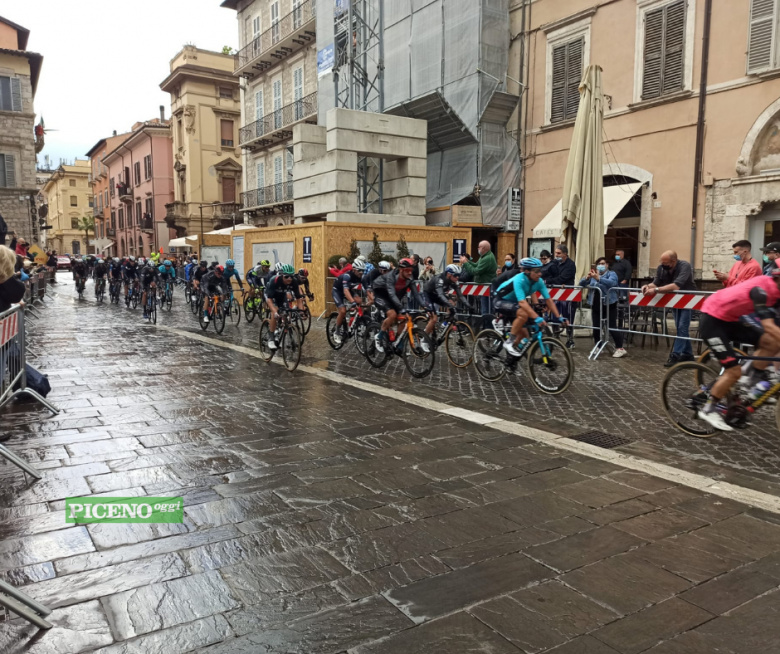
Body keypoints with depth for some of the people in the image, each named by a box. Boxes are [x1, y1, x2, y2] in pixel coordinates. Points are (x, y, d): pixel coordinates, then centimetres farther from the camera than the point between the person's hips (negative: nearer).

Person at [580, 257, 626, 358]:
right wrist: (587, 277, -16)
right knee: (596, 327, 5)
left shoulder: (612, 273, -1)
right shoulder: (593, 275, 14)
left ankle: (620, 349, -1)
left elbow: (611, 283, -23)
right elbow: (581, 283, 6)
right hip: (596, 304, 5)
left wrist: (598, 278, -36)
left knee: (612, 327, -7)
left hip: (609, 304, -5)